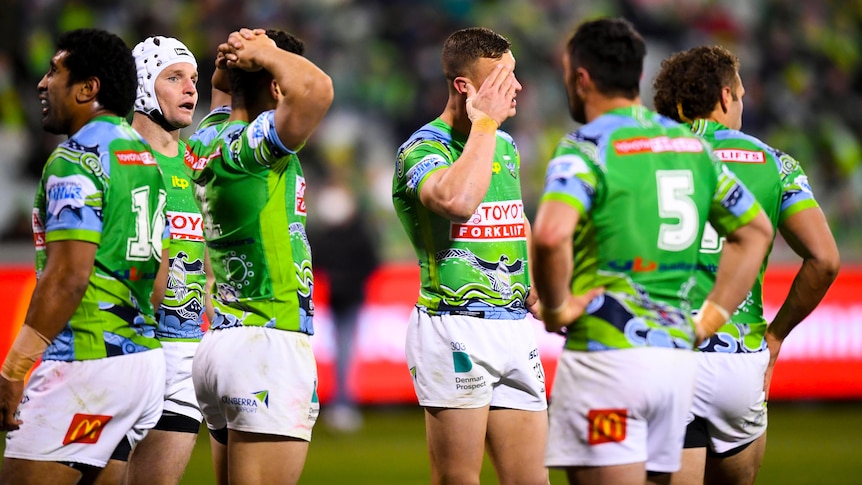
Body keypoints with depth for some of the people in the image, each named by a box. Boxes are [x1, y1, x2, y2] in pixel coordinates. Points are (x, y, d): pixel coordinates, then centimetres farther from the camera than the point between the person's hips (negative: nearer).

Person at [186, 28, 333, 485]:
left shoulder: (208, 139, 11)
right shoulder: (253, 146, -14)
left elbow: (222, 84, 33)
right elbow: (316, 88, -31)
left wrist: (232, 59, 10)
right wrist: (266, 54, -12)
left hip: (219, 342, 9)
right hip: (270, 345, -9)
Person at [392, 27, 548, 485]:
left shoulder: (506, 146, 16)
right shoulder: (422, 149, -8)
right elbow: (458, 201, -32)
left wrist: (537, 284, 13)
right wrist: (484, 123, -19)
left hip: (515, 327, 7)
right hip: (455, 330, -7)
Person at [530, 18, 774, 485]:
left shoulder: (586, 147, -9)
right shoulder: (690, 144, 14)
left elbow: (550, 235, -27)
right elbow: (756, 229, 22)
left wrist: (556, 309, -11)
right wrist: (707, 320, 19)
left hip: (606, 354, -7)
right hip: (677, 355, 7)